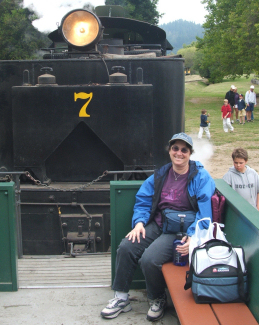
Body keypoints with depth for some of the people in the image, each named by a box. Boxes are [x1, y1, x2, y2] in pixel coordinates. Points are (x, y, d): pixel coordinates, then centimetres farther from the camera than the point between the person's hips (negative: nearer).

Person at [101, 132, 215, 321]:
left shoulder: (201, 178, -5)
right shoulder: (160, 175, 12)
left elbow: (205, 212, -15)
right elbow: (143, 201, 14)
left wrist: (193, 236, -28)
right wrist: (139, 222, -5)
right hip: (156, 225, 6)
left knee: (149, 259, -26)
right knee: (126, 247, -16)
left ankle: (158, 301, 5)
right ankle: (121, 298, 3)